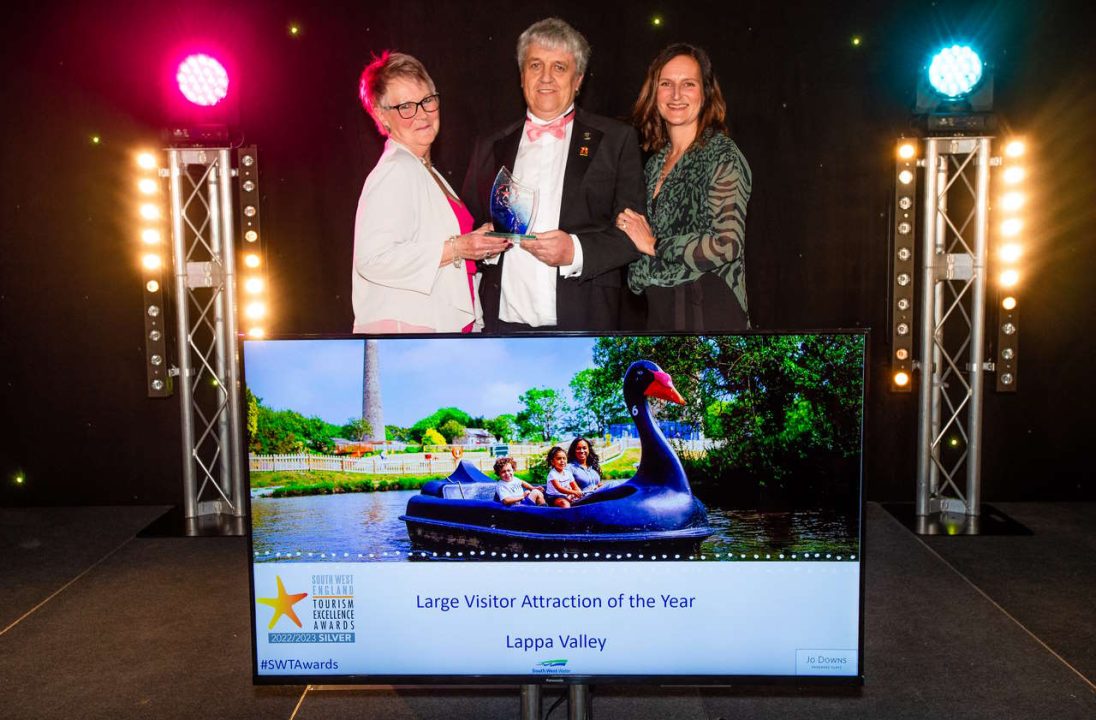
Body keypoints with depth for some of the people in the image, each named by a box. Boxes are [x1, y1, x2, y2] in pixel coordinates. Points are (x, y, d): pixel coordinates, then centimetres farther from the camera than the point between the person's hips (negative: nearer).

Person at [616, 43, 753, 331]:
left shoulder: (722, 155, -10)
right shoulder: (657, 160, 11)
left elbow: (727, 244, -20)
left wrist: (653, 245, -12)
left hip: (708, 310, -7)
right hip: (660, 309, 7)